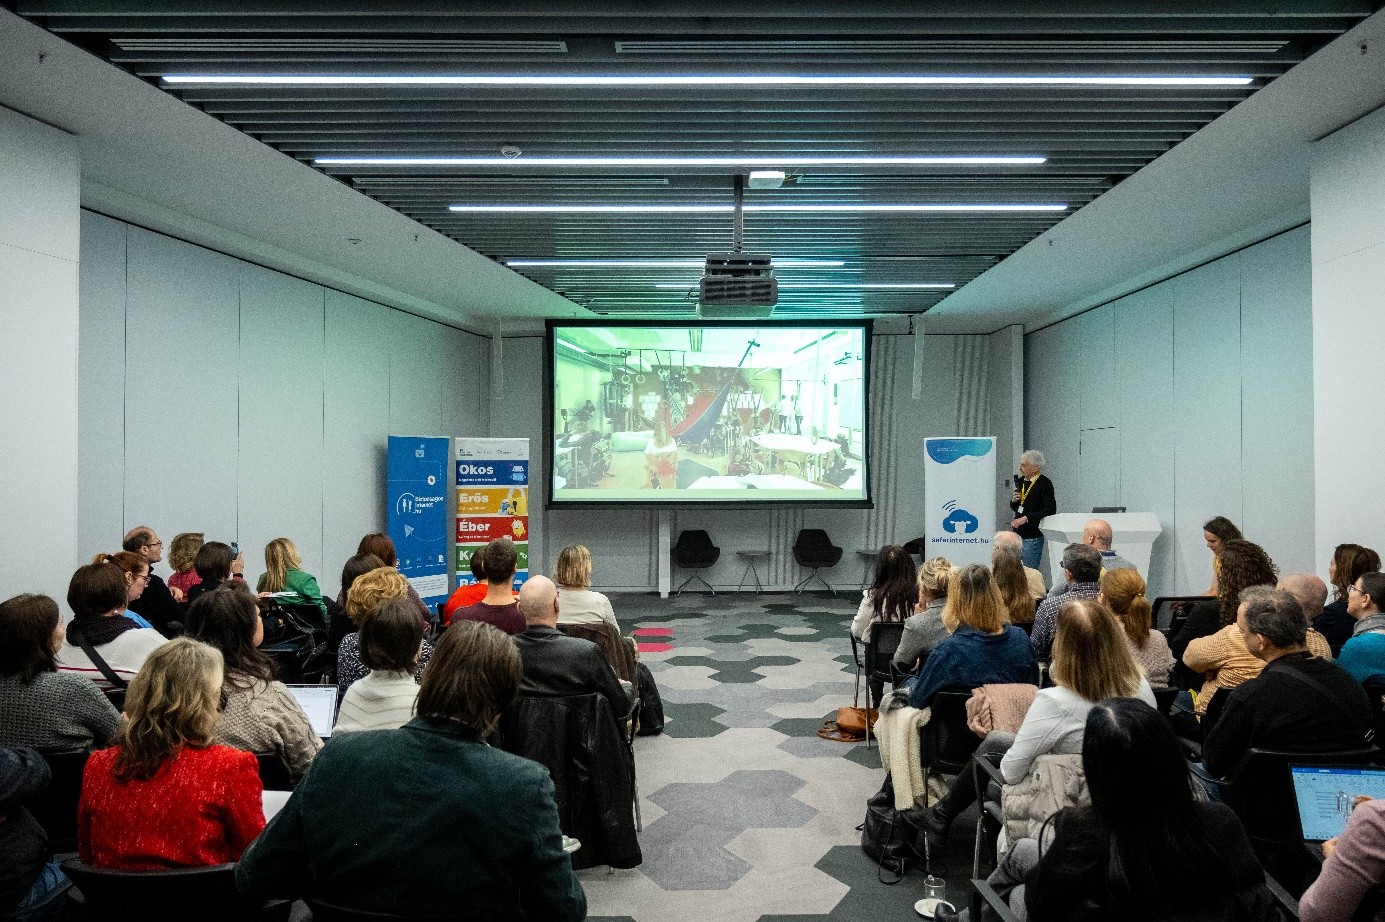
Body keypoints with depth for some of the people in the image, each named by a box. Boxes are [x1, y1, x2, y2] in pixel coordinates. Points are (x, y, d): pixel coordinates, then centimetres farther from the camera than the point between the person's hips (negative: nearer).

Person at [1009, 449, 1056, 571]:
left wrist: (1026, 518, -22)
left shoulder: (1045, 484, -11)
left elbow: (1050, 510, -19)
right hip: (1018, 533, 7)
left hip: (1033, 535, -7)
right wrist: (1013, 500, 0)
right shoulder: (1021, 481, 12)